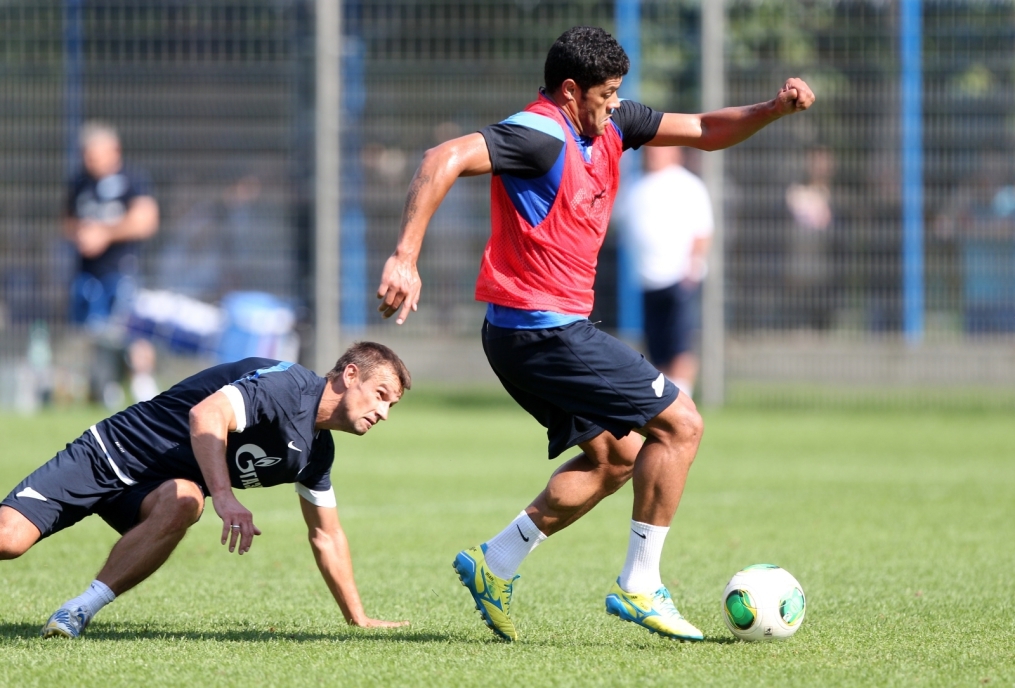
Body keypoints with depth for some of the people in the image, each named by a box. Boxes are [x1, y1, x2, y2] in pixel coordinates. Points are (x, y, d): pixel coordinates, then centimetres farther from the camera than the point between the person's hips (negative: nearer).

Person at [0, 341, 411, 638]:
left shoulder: (317, 451, 8)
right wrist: (224, 497, -46)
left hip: (155, 489, 7)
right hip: (109, 454, -7)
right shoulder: (287, 384, -19)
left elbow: (326, 536, 21)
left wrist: (359, 620, 21)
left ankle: (81, 609, -25)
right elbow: (206, 415, -35)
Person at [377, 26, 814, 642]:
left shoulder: (609, 128, 11)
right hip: (544, 330, -10)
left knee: (618, 453, 19)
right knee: (680, 424, -5)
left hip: (551, 329, 10)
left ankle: (495, 565, 16)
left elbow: (706, 132, 16)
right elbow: (445, 161, -30)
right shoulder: (541, 136, -18)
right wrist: (405, 259, -37)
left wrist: (774, 109, -1)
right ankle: (639, 588, -1)